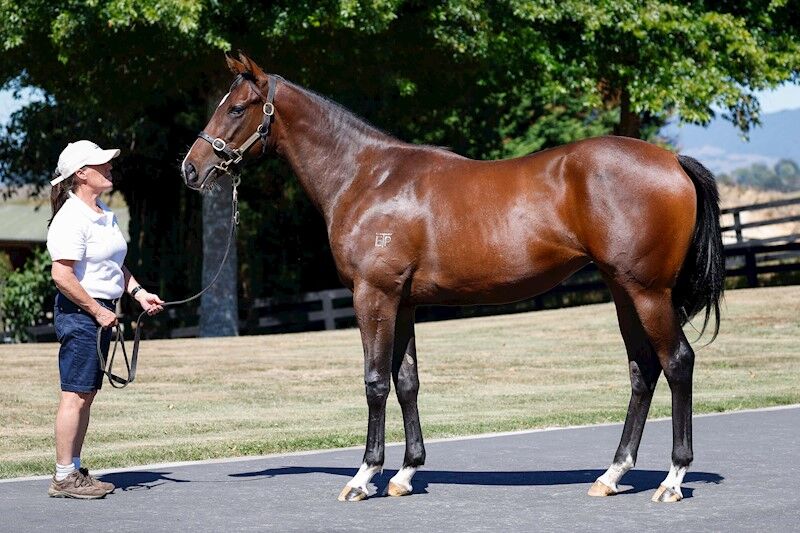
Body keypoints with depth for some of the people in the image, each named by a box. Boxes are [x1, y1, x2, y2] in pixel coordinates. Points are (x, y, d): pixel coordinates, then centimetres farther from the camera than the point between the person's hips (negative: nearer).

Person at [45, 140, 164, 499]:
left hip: (101, 312, 10)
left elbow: (116, 265, 27)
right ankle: (63, 477, -4)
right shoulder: (72, 219, -16)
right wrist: (97, 310, -19)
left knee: (86, 395, 12)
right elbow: (62, 275, -23)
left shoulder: (105, 215, 15)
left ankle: (74, 471, 18)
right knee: (75, 395, -7)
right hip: (80, 312, -10)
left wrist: (137, 292, 11)